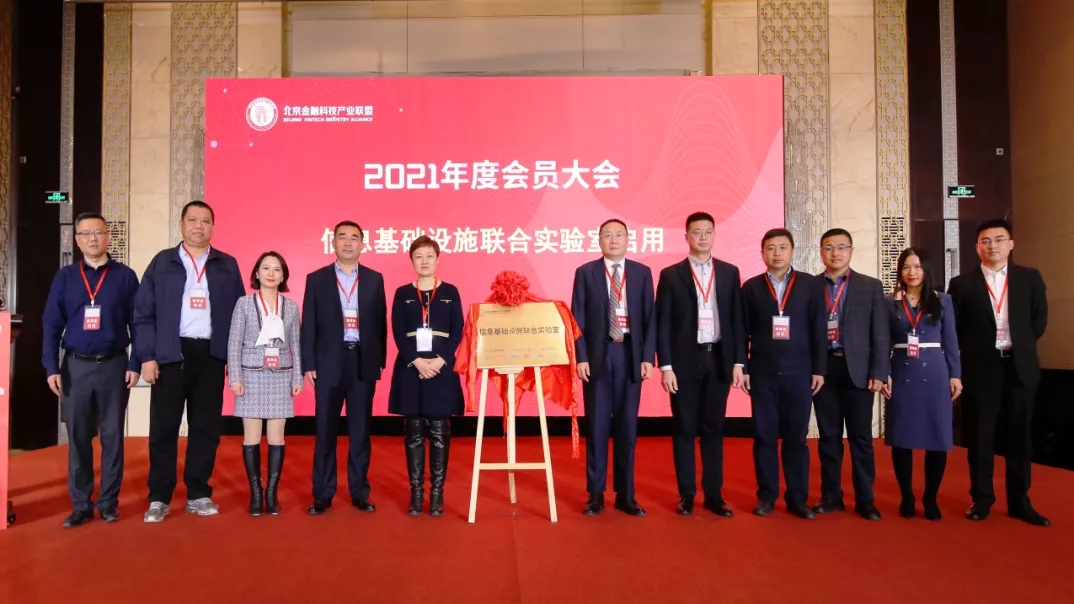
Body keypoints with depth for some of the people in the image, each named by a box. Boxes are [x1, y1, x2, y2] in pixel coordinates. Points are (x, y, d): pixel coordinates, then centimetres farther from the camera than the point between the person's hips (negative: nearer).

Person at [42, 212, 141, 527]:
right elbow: (51, 324, 4)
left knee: (112, 437, 6)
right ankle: (80, 504, 16)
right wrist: (52, 367, -3)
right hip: (76, 366, 2)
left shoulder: (125, 276, 1)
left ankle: (109, 502, 15)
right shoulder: (64, 277, 6)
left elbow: (137, 323, 1)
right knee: (78, 438, 7)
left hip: (114, 365, -1)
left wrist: (134, 364, -5)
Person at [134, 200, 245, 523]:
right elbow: (143, 313, 3)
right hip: (171, 354, -1)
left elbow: (238, 313, 8)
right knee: (164, 427, 2)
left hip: (211, 355, 1)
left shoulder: (227, 265, 10)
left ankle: (198, 495, 16)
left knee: (206, 427, 5)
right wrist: (147, 356, -5)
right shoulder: (162, 262, 6)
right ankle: (159, 498, 12)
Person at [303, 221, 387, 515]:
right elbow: (308, 325, 2)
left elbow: (380, 322, 7)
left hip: (363, 362, 1)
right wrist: (309, 364, -4)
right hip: (329, 362, -1)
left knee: (360, 431, 7)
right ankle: (322, 494, 14)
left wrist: (380, 360, 3)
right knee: (325, 431, 4)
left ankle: (359, 492, 16)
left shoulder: (374, 279, 7)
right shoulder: (316, 279, 4)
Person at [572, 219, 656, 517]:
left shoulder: (642, 273, 7)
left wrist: (648, 357, -4)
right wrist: (581, 357, -9)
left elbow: (650, 318, 4)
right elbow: (577, 319, 0)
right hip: (598, 355, -1)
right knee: (597, 426, 3)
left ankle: (625, 494, 16)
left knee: (627, 426, 6)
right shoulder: (585, 272, 3)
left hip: (630, 355, 1)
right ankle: (595, 494, 14)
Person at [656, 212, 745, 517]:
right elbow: (663, 324, -2)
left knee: (714, 429, 8)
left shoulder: (730, 272, 8)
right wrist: (665, 366, -8)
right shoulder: (671, 275, 1)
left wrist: (738, 362, 0)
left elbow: (737, 319, 6)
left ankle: (714, 494, 17)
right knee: (684, 430, 4)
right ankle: (686, 494, 14)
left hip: (719, 359, 2)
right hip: (685, 360, -2)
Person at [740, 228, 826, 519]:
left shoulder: (810, 286, 5)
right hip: (762, 373, 0)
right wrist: (741, 368, -3)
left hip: (798, 373, 0)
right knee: (765, 436, 5)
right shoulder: (751, 287, 4)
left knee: (796, 437, 6)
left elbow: (819, 330, 3)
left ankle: (797, 498, 15)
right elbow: (743, 331, 3)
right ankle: (766, 495, 15)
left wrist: (819, 369, -1)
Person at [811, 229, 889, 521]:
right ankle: (831, 496, 18)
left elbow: (880, 334, 2)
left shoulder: (871, 286, 6)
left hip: (857, 369, 0)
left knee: (861, 437, 4)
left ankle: (865, 500, 13)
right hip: (823, 369, 1)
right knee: (829, 436, 8)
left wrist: (878, 373, -5)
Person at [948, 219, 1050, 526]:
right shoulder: (962, 284, 1)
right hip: (981, 368, -1)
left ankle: (1019, 501, 17)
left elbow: (1039, 319, 10)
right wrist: (975, 351, 1)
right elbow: (954, 328, 4)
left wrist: (1020, 346, 6)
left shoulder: (1030, 278, 6)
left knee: (1020, 435, 7)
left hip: (1020, 366, 2)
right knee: (980, 436, 3)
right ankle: (981, 499, 14)